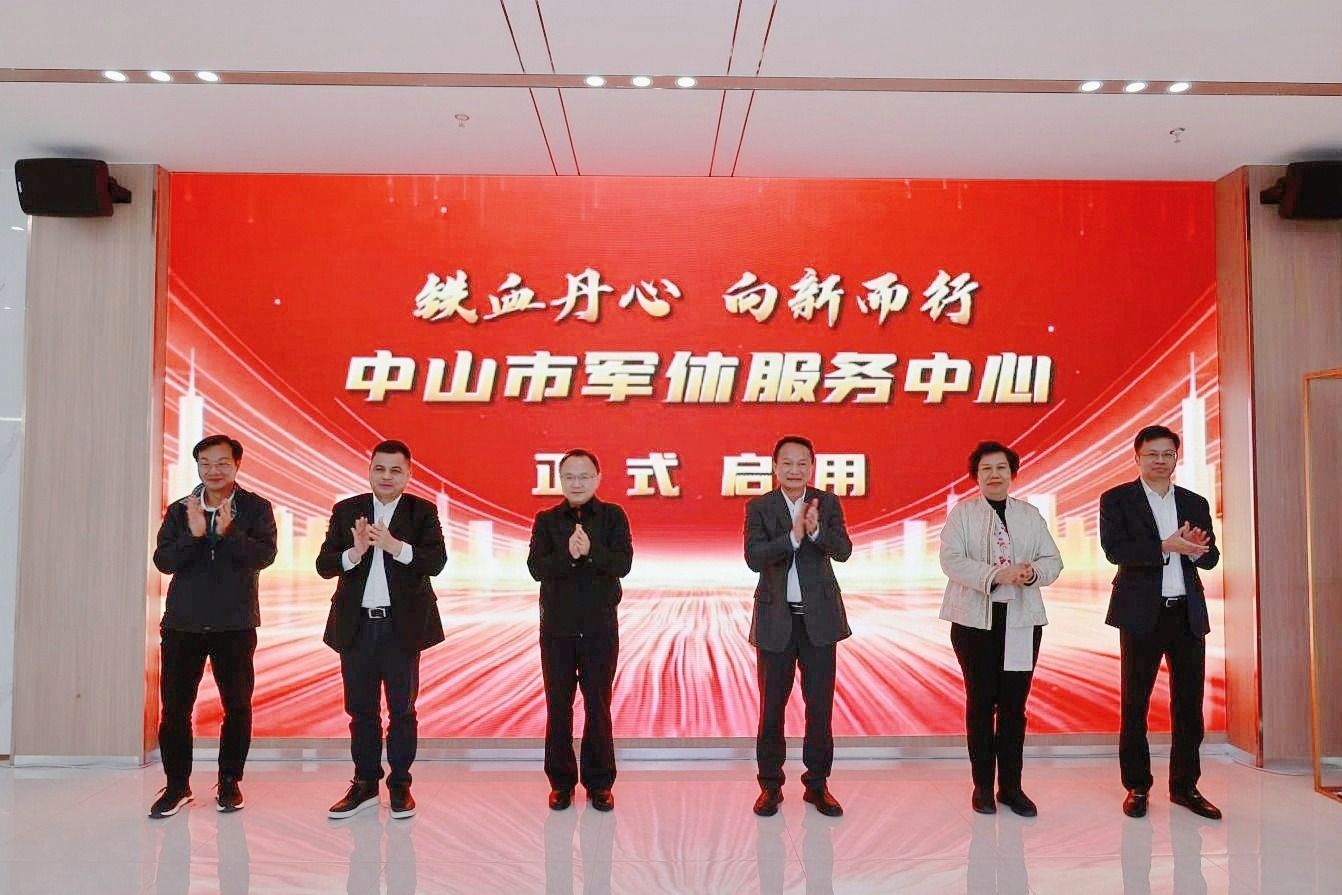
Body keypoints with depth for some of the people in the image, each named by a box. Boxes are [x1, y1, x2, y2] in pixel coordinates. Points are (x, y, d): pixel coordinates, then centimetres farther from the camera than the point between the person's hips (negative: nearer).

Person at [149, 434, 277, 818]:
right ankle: (177, 784, 17)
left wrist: (227, 533, -26)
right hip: (182, 623, 1)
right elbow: (163, 561, -4)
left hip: (235, 624, -1)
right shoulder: (180, 510, 5)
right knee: (175, 707, 3)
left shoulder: (256, 508, 0)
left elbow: (264, 555, -13)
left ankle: (229, 782, 21)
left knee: (238, 706, 6)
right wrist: (193, 534, -20)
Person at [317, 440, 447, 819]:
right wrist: (354, 552, -21)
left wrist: (395, 546, -27)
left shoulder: (423, 512, -1)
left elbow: (436, 561, -13)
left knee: (402, 709, 7)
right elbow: (324, 565, -1)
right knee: (361, 709, 11)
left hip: (402, 626, -2)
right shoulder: (346, 511, 5)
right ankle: (365, 784, 24)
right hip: (356, 626, 2)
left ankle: (400, 785, 18)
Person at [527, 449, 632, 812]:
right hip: (556, 628, 1)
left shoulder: (613, 517, 0)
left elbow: (623, 564, -12)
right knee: (558, 707, 7)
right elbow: (536, 567, -11)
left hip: (600, 628, -1)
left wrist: (590, 550, -28)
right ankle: (561, 782, 20)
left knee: (598, 706, 6)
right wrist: (568, 554, -27)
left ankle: (599, 782, 18)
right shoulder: (546, 520, 3)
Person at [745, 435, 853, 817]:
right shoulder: (758, 507, -2)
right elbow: (753, 558, -16)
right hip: (776, 619, -1)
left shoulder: (827, 503, 1)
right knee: (772, 706, 8)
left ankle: (817, 784, 20)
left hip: (819, 618, 1)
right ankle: (770, 785, 21)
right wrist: (793, 535, -28)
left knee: (820, 705, 7)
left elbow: (843, 551, -12)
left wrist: (816, 530, -31)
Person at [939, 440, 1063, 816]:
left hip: (1022, 620, 2)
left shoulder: (1031, 515, 11)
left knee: (1014, 703, 5)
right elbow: (952, 560, -10)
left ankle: (1011, 786, 15)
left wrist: (1033, 572, -17)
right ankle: (983, 785, 16)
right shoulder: (961, 514, 2)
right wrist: (996, 575, -22)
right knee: (981, 701, 5)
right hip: (975, 619, -2)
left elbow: (1053, 560, 6)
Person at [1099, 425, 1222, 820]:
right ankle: (1137, 787, 15)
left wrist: (1196, 548, -14)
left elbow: (1210, 558, 8)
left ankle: (1185, 786, 19)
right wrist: (1166, 546, -22)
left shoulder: (1195, 503, 12)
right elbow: (1114, 549, -13)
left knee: (1189, 702, 7)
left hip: (1188, 613, 4)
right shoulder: (1116, 499, 0)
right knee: (1135, 702, 4)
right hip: (1142, 613, -3)